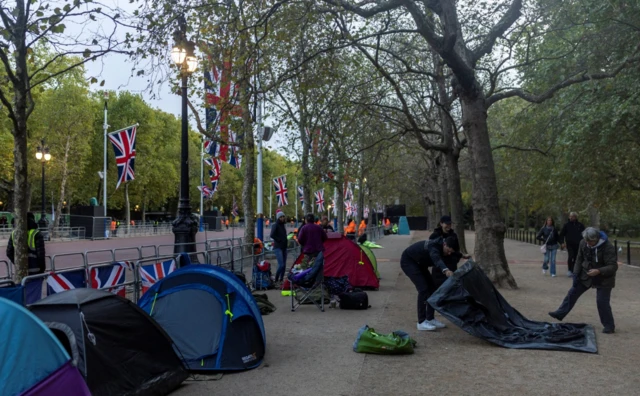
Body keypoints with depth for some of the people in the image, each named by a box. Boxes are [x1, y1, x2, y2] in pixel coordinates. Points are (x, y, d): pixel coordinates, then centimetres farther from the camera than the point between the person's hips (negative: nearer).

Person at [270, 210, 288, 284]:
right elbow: (272, 235, -22)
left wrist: (286, 240, 13)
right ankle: (276, 280, -4)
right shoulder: (275, 225, -8)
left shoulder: (282, 225, 15)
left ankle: (281, 280, 13)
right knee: (281, 265, -15)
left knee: (284, 265, 6)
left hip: (284, 248, 8)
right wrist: (279, 240, -16)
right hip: (278, 248, -8)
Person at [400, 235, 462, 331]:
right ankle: (421, 322, -16)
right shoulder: (434, 246, -34)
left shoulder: (439, 245, -8)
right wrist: (446, 270, -75)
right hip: (408, 261, -9)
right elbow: (436, 259, -55)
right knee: (423, 288, -19)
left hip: (419, 263, 9)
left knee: (432, 287, 4)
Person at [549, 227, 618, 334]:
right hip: (586, 275, 5)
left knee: (602, 302, -5)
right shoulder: (583, 243, -9)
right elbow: (579, 259, 4)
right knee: (572, 293, 6)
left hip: (603, 279, -5)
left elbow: (613, 266, -26)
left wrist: (599, 271, -40)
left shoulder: (608, 247, -25)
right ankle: (560, 313, 16)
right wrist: (576, 273, -1)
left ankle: (609, 326, 13)